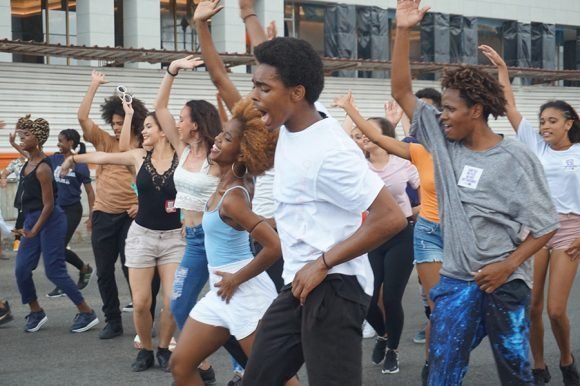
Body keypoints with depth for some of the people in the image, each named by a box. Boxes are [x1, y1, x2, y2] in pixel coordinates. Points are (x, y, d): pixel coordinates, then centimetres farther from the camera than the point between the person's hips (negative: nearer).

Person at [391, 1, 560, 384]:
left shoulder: (516, 158, -9)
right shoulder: (444, 143, 3)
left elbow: (546, 225, -6)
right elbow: (402, 92, 2)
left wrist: (508, 266, -15)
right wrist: (403, 31, -6)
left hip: (504, 282, -3)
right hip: (456, 280, 3)